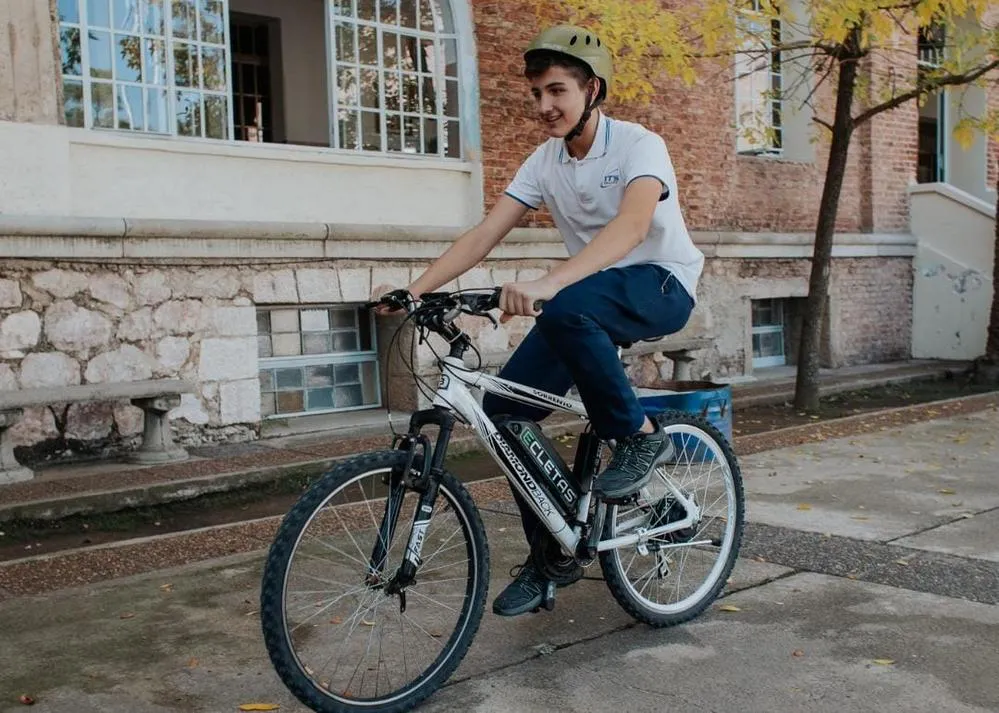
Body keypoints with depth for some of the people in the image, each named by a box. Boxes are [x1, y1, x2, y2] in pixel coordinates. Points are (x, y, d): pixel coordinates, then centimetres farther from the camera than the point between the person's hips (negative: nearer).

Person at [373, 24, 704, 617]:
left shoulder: (640, 145, -16)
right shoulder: (545, 161, 2)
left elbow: (631, 225, -37)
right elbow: (484, 235, -5)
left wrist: (547, 284, -51)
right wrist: (415, 289, -20)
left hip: (663, 287, -6)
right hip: (589, 301, 6)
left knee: (566, 310, -39)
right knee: (504, 408, -9)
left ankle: (640, 436, -17)